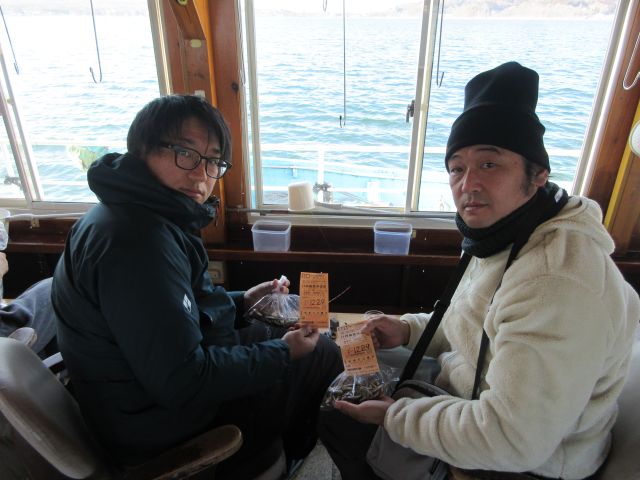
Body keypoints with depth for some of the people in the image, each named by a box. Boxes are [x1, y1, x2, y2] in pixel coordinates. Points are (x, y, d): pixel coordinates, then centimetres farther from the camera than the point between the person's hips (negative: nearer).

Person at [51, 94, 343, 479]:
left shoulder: (140, 215, 1)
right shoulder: (137, 240, -32)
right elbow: (182, 383, -29)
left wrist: (239, 302, 5)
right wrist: (282, 355, -18)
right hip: (163, 422, -9)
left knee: (275, 331, 21)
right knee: (324, 358, 1)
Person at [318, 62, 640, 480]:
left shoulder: (557, 282, -34)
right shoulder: (505, 236, -2)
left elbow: (510, 441, -32)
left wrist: (393, 416, -21)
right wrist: (409, 330, -3)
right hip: (469, 399, 9)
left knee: (338, 423, -3)